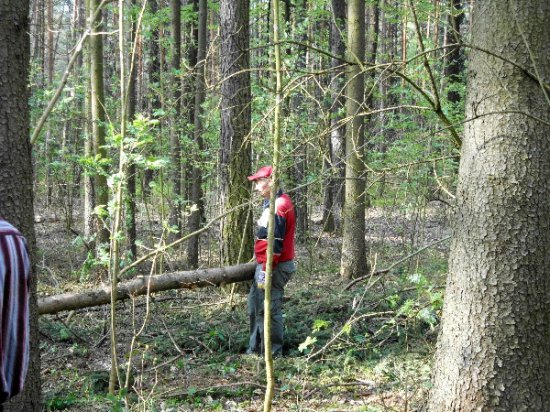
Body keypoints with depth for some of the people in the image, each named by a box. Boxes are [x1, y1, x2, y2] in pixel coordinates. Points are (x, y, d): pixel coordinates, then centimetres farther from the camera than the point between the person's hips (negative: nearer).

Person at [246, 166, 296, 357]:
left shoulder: (278, 207, -19)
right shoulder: (273, 203, 14)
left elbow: (275, 242, -24)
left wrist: (265, 271, -23)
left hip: (273, 267, -11)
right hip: (265, 265, 11)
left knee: (268, 309, -4)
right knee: (255, 305, 19)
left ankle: (272, 353, 5)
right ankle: (255, 348, 29)